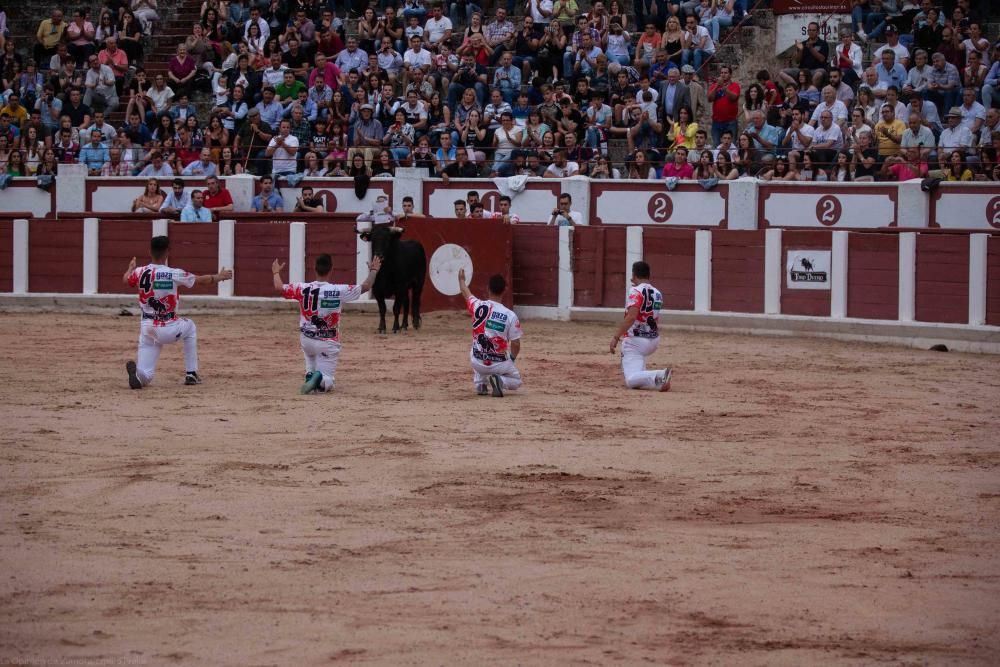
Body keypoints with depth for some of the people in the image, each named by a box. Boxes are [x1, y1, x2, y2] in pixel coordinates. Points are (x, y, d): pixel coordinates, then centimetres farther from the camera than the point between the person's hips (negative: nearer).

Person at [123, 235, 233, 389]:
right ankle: (191, 374, 28)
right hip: (169, 329, -2)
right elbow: (202, 280, 3)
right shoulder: (174, 274, -11)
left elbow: (125, 280, 21)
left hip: (147, 329, 2)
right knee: (190, 327, 33)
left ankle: (137, 371, -33)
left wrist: (131, 267, 44)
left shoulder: (140, 272, -2)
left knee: (144, 377, 6)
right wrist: (220, 276, 22)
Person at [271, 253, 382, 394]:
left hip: (306, 339, 3)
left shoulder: (303, 289, -10)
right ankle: (320, 378, -32)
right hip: (328, 343, -3)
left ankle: (310, 375, 6)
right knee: (327, 382, 4)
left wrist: (276, 272, 19)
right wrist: (373, 271, 14)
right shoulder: (339, 291, -15)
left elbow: (279, 287, -3)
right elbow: (365, 287, -5)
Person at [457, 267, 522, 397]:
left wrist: (461, 279, 36)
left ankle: (479, 383, 19)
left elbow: (465, 293, 14)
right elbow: (515, 344, -11)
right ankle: (500, 381, -9)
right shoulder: (510, 316, -16)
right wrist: (511, 360, 10)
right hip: (499, 364, -3)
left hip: (478, 362, 3)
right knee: (516, 381, 24)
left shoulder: (478, 306, -10)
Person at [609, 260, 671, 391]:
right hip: (654, 340, 8)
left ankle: (658, 377, -36)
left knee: (631, 381, -14)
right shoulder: (657, 293, 10)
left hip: (635, 340, -8)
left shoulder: (636, 291, -11)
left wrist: (616, 337, -23)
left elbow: (631, 317, -24)